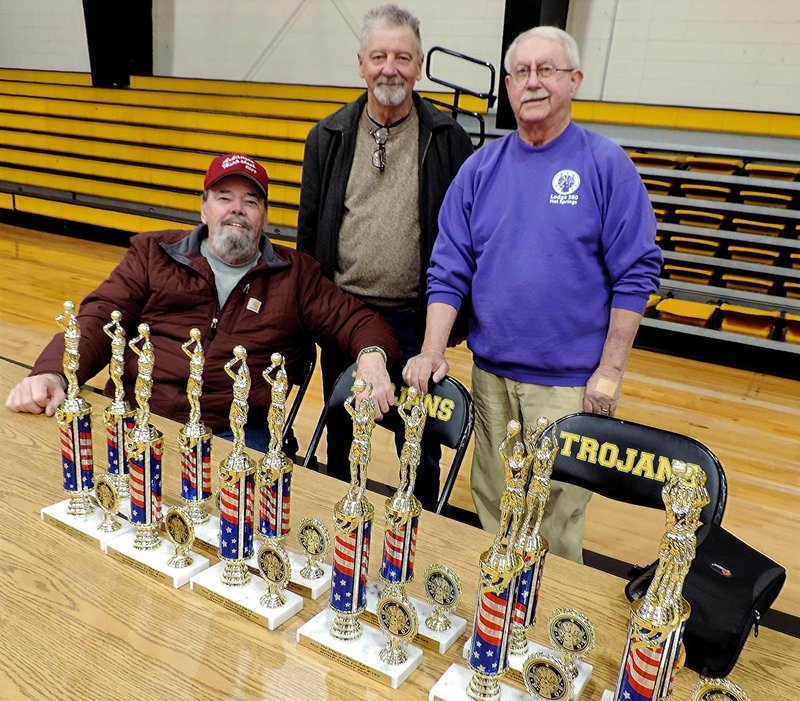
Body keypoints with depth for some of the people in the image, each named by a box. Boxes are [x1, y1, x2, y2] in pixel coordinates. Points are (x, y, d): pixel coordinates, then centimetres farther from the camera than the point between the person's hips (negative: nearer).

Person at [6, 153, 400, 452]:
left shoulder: (296, 274, 16)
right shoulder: (153, 253, 17)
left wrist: (372, 356, -14)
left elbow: (355, 320, 12)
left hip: (231, 434, 0)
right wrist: (52, 374, -12)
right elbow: (101, 318, 8)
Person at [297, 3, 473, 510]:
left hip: (414, 320, -2)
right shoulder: (328, 137, 3)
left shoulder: (448, 139, -4)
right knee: (340, 433, 18)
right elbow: (309, 229, 7)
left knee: (418, 440, 11)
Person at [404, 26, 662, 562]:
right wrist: (432, 352, -6)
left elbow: (635, 275, -5)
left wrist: (610, 370, -8)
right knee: (491, 502, 16)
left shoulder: (606, 166, -4)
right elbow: (449, 270, 4)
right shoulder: (482, 168, 5)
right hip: (491, 373, 4)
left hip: (569, 381, -3)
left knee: (558, 515, 3)